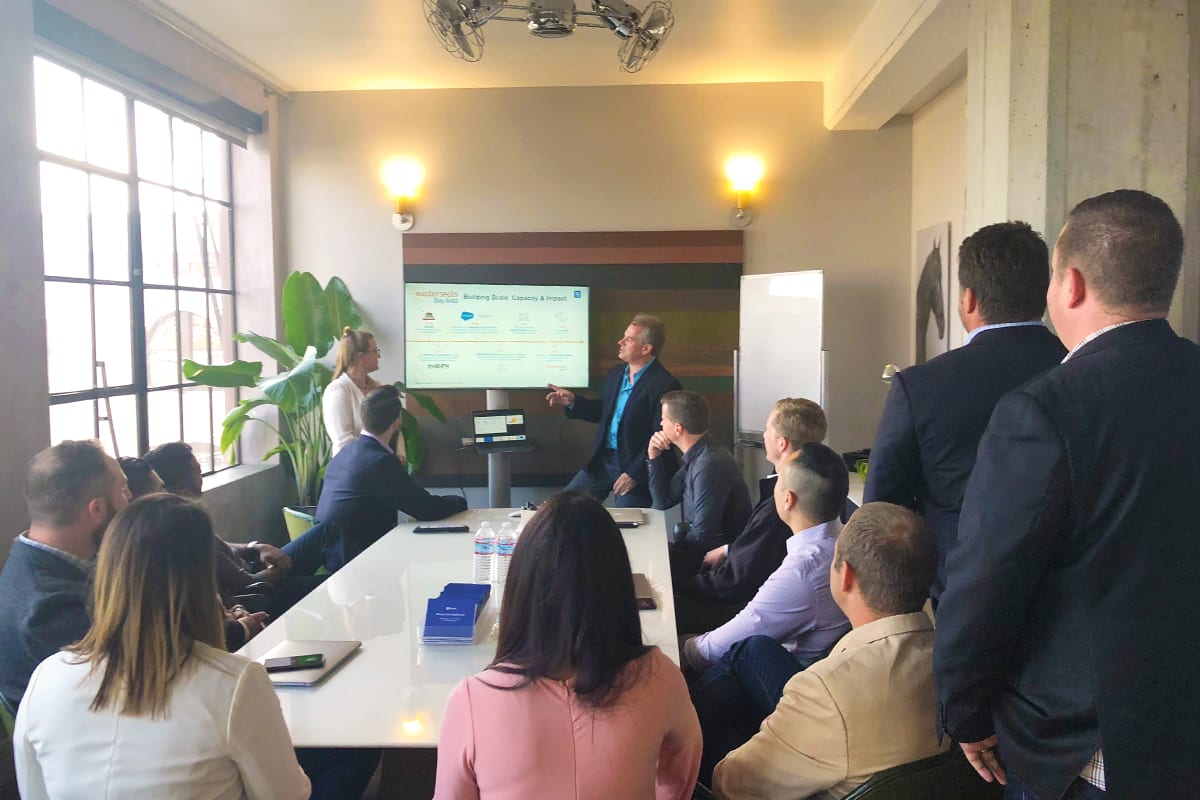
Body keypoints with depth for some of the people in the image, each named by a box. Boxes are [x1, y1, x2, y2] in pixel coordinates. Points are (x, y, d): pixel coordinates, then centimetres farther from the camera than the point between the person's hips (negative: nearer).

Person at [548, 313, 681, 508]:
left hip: (636, 467, -7)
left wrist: (634, 474, -19)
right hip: (602, 461, 7)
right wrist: (573, 402, 6)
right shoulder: (615, 373, 8)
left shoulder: (665, 384, -16)